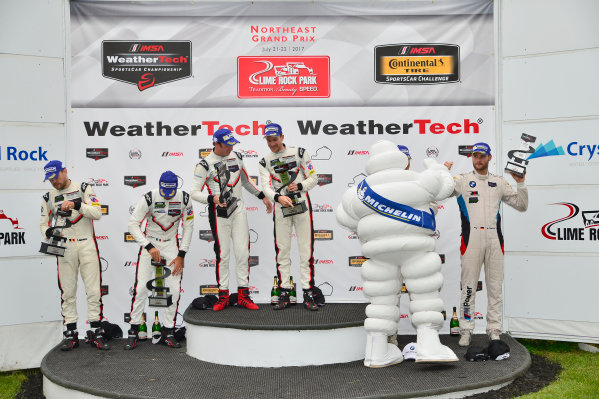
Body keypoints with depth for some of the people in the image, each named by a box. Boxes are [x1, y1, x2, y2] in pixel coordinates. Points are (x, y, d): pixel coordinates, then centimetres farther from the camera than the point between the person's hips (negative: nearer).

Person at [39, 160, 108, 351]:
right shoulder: (49, 197, 12)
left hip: (87, 244, -2)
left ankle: (95, 332, 5)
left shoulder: (84, 188, 3)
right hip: (64, 247, 2)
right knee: (68, 292, 2)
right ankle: (71, 334, 9)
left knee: (94, 290, -2)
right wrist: (48, 232, -9)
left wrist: (78, 205, -22)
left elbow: (97, 213, -7)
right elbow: (44, 223, 14)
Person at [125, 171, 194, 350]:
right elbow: (133, 224, -13)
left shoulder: (184, 198, -11)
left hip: (171, 244, 2)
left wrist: (181, 255, -5)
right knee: (141, 288, -8)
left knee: (174, 290, -3)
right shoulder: (149, 198, -18)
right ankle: (133, 332, 5)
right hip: (149, 243, -2)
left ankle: (168, 333, 9)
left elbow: (188, 227, -2)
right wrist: (149, 247, -21)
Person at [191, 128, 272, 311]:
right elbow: (194, 192, -8)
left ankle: (243, 296, 8)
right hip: (218, 211, -4)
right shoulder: (205, 164, -6)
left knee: (243, 251, 1)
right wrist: (213, 198, -24)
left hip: (238, 209, 4)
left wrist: (263, 197, 20)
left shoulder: (236, 157, 11)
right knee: (223, 253, -3)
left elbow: (246, 181, 23)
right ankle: (223, 296, 9)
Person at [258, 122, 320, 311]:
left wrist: (300, 186, -14)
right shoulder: (265, 162, 6)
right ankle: (284, 293, 10)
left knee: (306, 250, -2)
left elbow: (314, 178, 5)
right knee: (282, 250, 2)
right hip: (281, 207, 1)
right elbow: (266, 186, -7)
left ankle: (308, 294, 4)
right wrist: (278, 197, -27)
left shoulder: (299, 152, 3)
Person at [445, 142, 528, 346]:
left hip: (494, 239, 3)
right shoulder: (462, 180, 7)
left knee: (495, 287, 5)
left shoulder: (499, 182, 16)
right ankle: (466, 331, 6)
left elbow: (521, 205, 16)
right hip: (471, 238, -2)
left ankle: (494, 330, 13)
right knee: (468, 287, -1)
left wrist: (521, 183, 3)